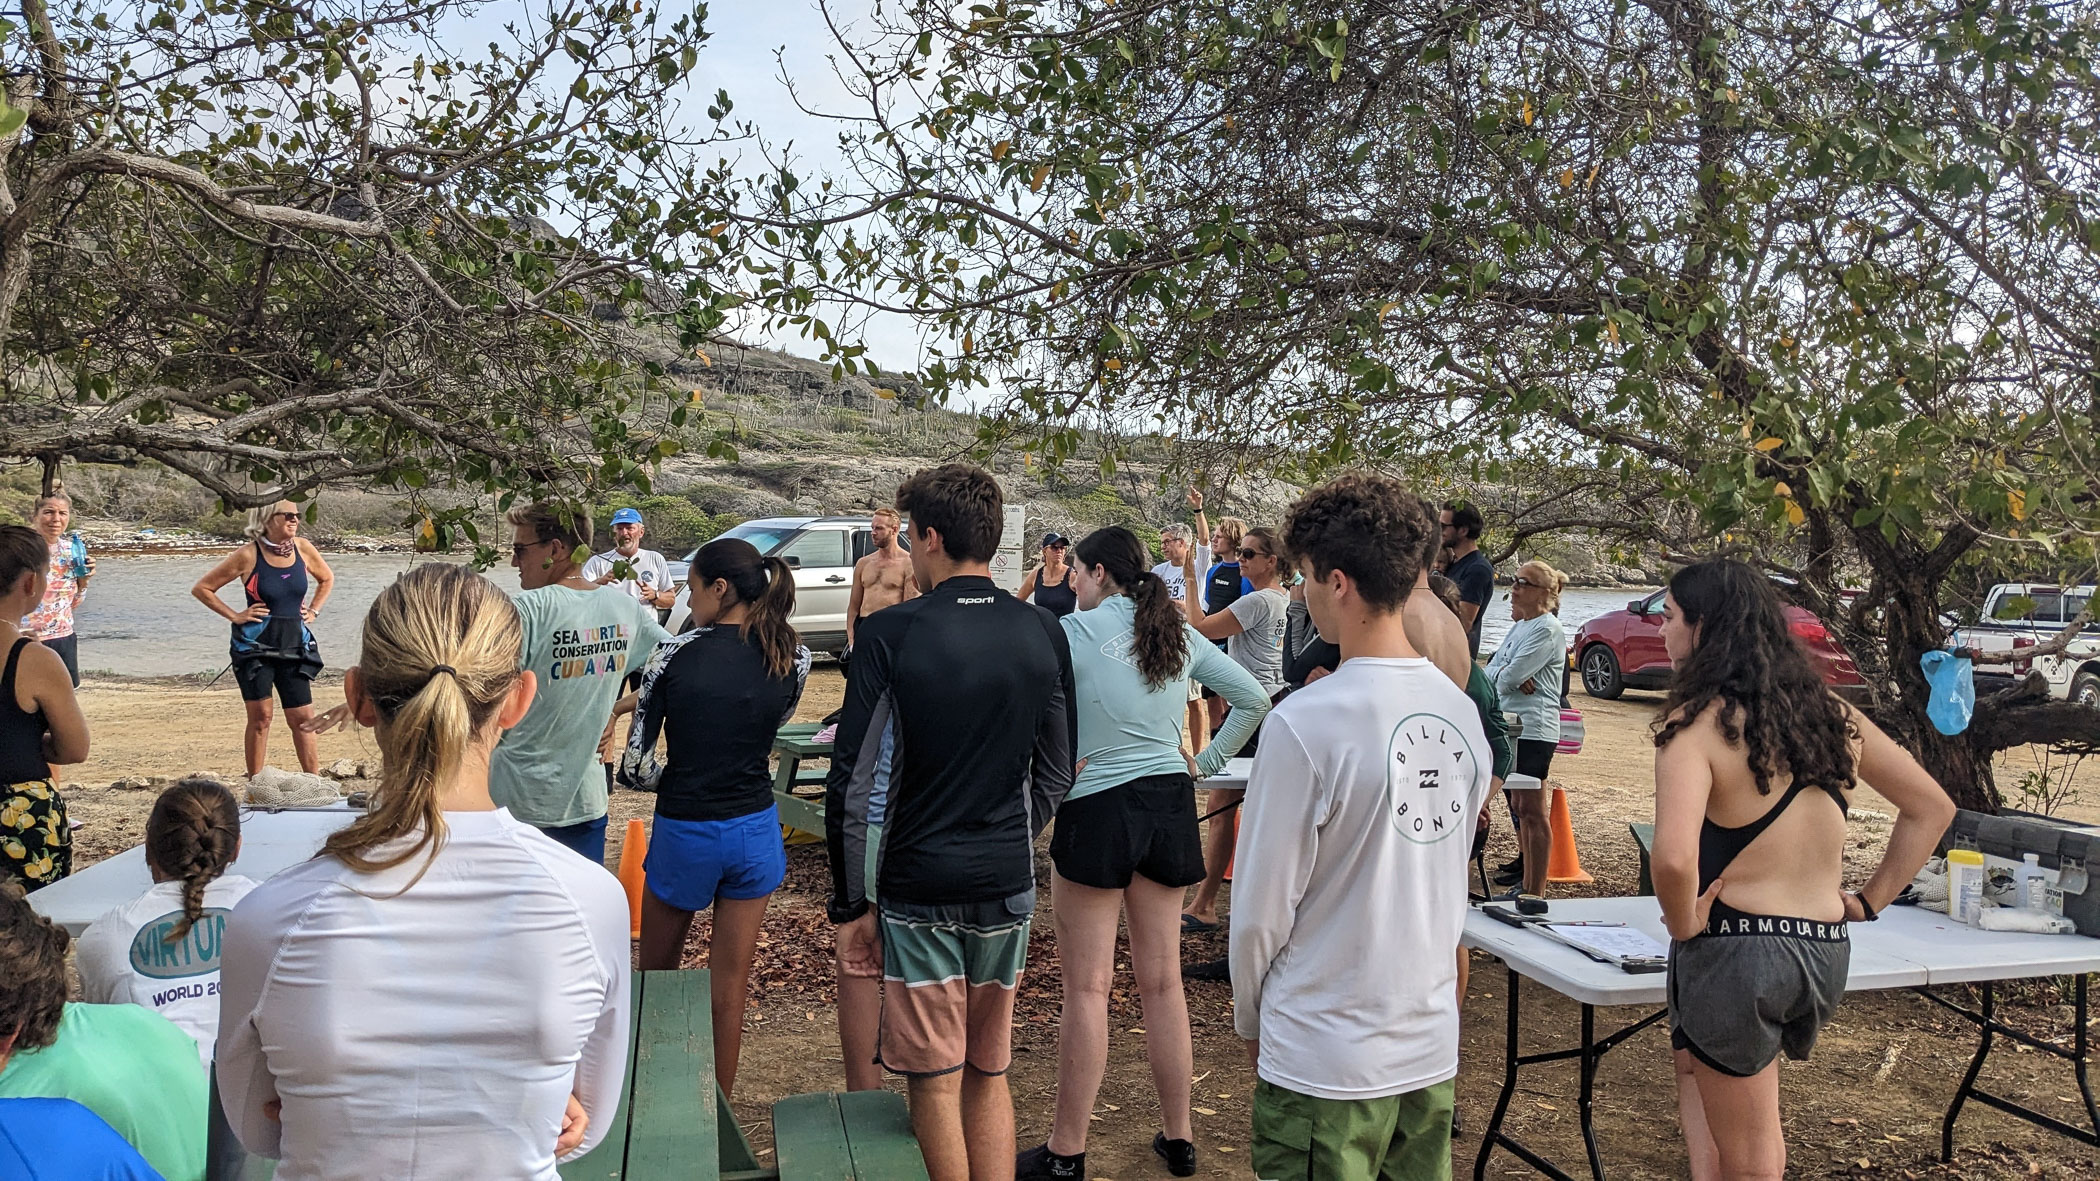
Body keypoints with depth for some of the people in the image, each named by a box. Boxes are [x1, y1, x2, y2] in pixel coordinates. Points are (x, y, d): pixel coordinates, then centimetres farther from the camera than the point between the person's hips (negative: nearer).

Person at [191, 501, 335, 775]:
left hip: (294, 645, 3)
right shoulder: (249, 555, -10)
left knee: (303, 718, 2)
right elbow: (202, 588, -3)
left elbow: (327, 579, 21)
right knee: (260, 718, -2)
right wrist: (234, 616, -7)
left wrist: (314, 611, 10)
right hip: (255, 645, -3)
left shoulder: (303, 549, 1)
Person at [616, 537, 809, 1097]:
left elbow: (634, 767, -10)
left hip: (684, 834, -2)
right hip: (754, 832, 2)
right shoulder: (793, 658, -6)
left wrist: (674, 778, 9)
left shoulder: (674, 655, -13)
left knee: (656, 977, 21)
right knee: (729, 989, 12)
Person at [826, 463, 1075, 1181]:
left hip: (918, 886, -4)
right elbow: (1055, 773, 8)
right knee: (990, 1076, 16)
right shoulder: (1042, 633, 0)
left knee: (937, 1082, 9)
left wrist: (852, 904, -2)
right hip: (1007, 886, 4)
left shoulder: (891, 635, -13)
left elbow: (856, 784, -11)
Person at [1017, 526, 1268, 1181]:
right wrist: (1207, 761, 13)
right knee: (1163, 980, 14)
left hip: (1096, 808, -5)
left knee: (1088, 987, 2)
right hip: (1169, 805, 5)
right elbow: (1253, 698, 11)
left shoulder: (1076, 629, -9)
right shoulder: (1180, 634, 7)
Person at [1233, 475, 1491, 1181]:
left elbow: (1262, 908, -14)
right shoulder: (1461, 712, -1)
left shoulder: (1305, 722, -21)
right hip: (1432, 1048, 6)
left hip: (1325, 1062, -6)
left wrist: (1250, 1019, 3)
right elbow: (1450, 889, 9)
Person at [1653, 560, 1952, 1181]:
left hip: (1735, 950, -6)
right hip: (1829, 951, 6)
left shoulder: (1698, 720, -17)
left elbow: (1673, 857, -31)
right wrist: (1869, 900, 15)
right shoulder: (1829, 711, 4)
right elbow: (1932, 808, 14)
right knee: (1697, 1067, 29)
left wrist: (1684, 924, -12)